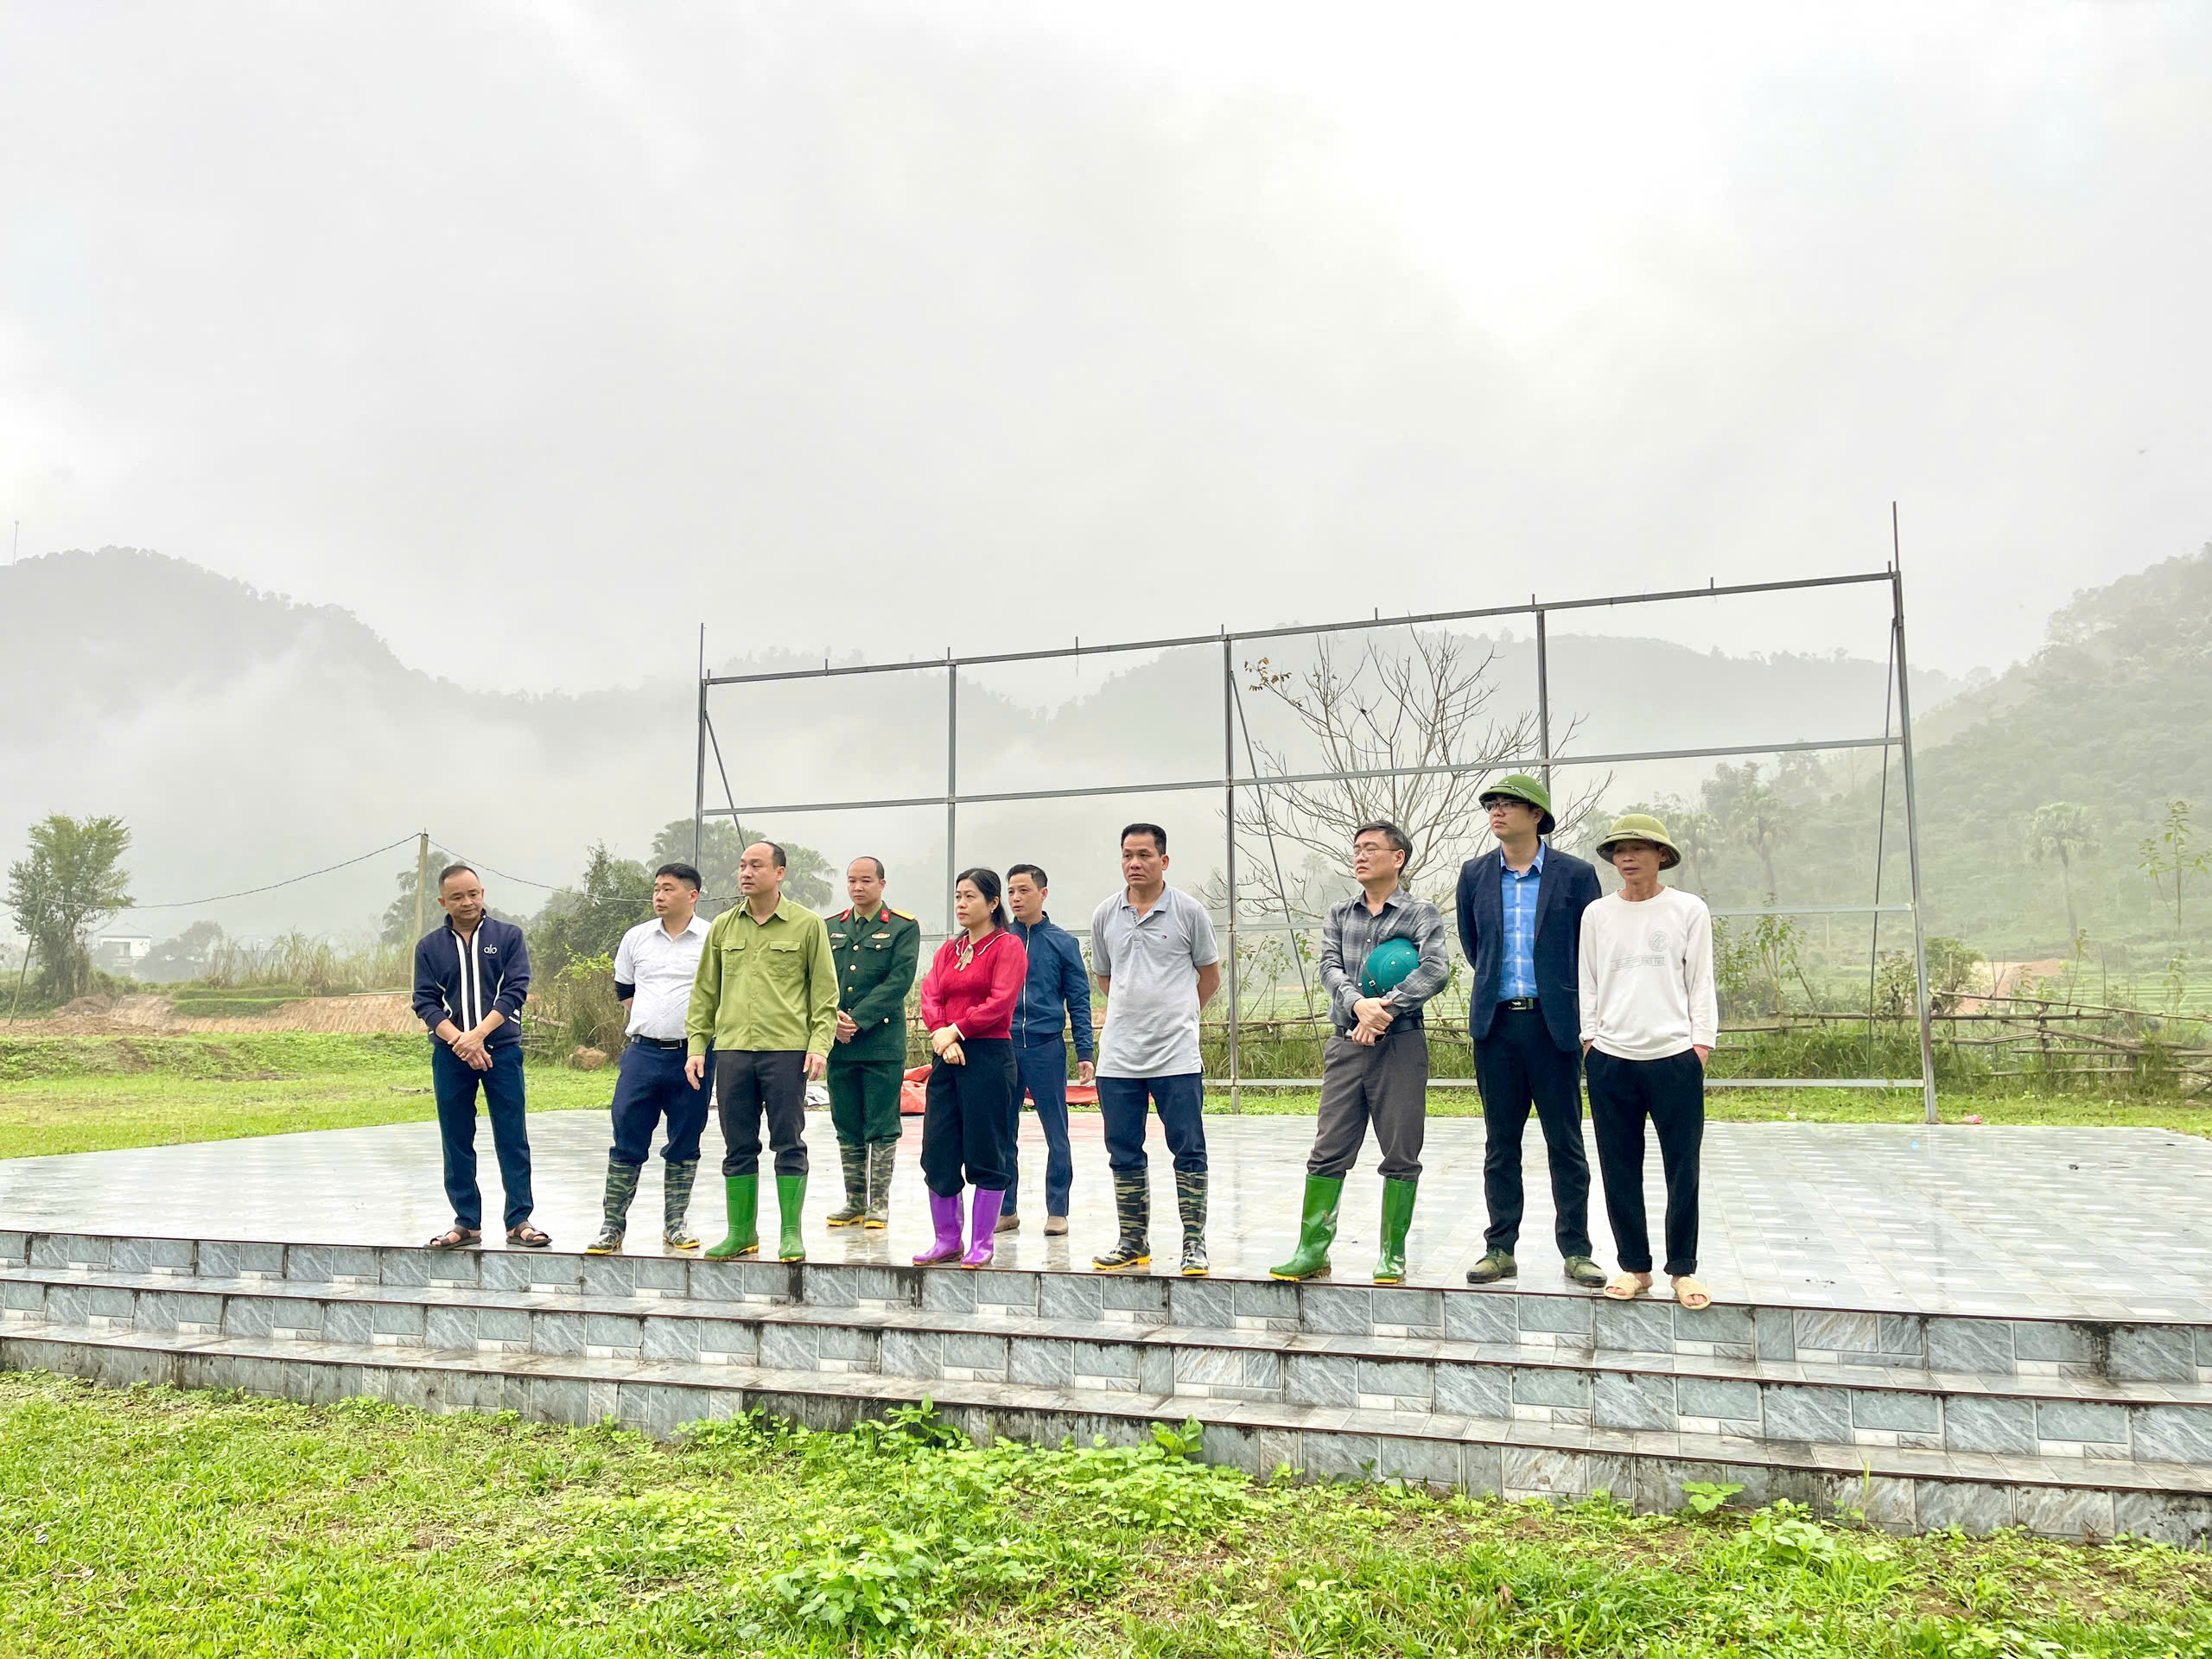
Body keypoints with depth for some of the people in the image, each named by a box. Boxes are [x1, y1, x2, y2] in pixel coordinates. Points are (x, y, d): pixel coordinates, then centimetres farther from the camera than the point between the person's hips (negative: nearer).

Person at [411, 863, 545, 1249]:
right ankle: (467, 1223, 16)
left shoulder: (508, 936, 3)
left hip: (502, 1049, -2)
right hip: (450, 1055, 2)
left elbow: (515, 990, -5)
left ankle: (519, 1221, 6)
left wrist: (478, 1034, -15)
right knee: (456, 1142, 7)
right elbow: (425, 1003, 1)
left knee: (512, 1138, -1)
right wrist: (459, 1041, -13)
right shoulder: (429, 946, 7)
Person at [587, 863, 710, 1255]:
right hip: (642, 1053, 2)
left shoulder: (712, 940, -2)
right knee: (627, 1141, 1)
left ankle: (675, 1224, 18)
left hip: (692, 1054, -2)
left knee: (684, 1145, 7)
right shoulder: (636, 938, 8)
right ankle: (612, 1226, 9)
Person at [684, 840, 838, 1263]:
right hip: (732, 1049, 3)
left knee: (789, 1144, 0)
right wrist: (696, 1046, 8)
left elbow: (824, 991, 1)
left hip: (787, 1050, -3)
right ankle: (741, 1231, 19)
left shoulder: (808, 925, 2)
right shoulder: (723, 927, 12)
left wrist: (819, 1045, -8)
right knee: (738, 1146, 9)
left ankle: (791, 1234, 8)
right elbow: (705, 991, 15)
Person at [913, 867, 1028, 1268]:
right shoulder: (949, 949, 17)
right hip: (946, 1057, 7)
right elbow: (930, 996, 7)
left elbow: (1001, 1002, -13)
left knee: (985, 1152, -1)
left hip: (989, 1055, -6)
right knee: (937, 1150, 7)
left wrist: (956, 1031, -15)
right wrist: (940, 1035, -10)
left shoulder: (1007, 946, -3)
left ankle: (982, 1244, 9)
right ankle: (947, 1239, 18)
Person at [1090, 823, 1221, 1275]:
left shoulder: (1189, 912, -2)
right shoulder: (1105, 916, 6)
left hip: (1175, 1056, -3)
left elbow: (1210, 975, 9)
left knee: (1188, 1152, -1)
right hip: (1118, 1057, 3)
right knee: (1123, 1153, 9)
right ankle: (1133, 1242, 21)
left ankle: (1194, 1244, 8)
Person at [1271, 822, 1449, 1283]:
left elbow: (1435, 970, -11)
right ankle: (1313, 1249, 6)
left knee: (1401, 1155, 2)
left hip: (1401, 1044, -3)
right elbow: (1330, 967, 1)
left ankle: (1393, 1253, 13)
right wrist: (1357, 1004, -18)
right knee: (1329, 1150, 1)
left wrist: (1384, 1009, -17)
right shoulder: (1339, 914, 14)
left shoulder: (1422, 913, 3)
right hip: (1347, 1043, 3)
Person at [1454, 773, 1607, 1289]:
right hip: (1496, 1022, 3)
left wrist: (1585, 1016, 5)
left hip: (1553, 1022, -2)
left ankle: (1575, 1251, 13)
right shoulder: (1475, 875, 7)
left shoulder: (1574, 875, -2)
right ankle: (1500, 1250, 15)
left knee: (1566, 1143, 3)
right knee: (1500, 1144, 8)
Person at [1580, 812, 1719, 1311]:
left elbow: (1701, 983, 4)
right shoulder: (1597, 914, 8)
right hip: (1610, 1059, 2)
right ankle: (1634, 1266, 17)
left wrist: (1701, 1043, -1)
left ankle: (1683, 1269, 15)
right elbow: (1588, 983, 12)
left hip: (1675, 1056, -2)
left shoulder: (1689, 910, 3)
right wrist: (1590, 1038, 5)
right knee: (1620, 1170, 6)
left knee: (1683, 1169, 2)